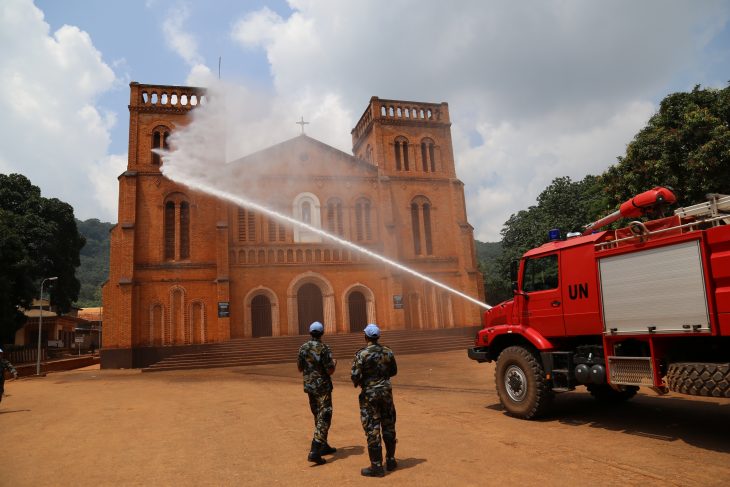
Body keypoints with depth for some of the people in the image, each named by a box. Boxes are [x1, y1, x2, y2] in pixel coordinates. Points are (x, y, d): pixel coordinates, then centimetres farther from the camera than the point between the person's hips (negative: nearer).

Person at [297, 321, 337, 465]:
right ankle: (314, 452, -12)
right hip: (322, 387, -6)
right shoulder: (324, 349, -17)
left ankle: (324, 446, 30)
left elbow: (300, 368, 9)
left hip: (309, 386, 6)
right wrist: (334, 363, 4)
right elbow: (330, 371, -17)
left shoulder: (303, 348, 1)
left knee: (318, 416, 19)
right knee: (324, 418, -3)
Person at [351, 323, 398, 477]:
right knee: (388, 427, 16)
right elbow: (393, 371, 12)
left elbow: (355, 376, -18)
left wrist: (356, 383, 4)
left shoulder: (361, 354, -15)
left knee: (372, 429, 3)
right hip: (386, 391, 5)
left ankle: (376, 467, 8)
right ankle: (391, 460, 27)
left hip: (369, 394, -5)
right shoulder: (387, 351, 1)